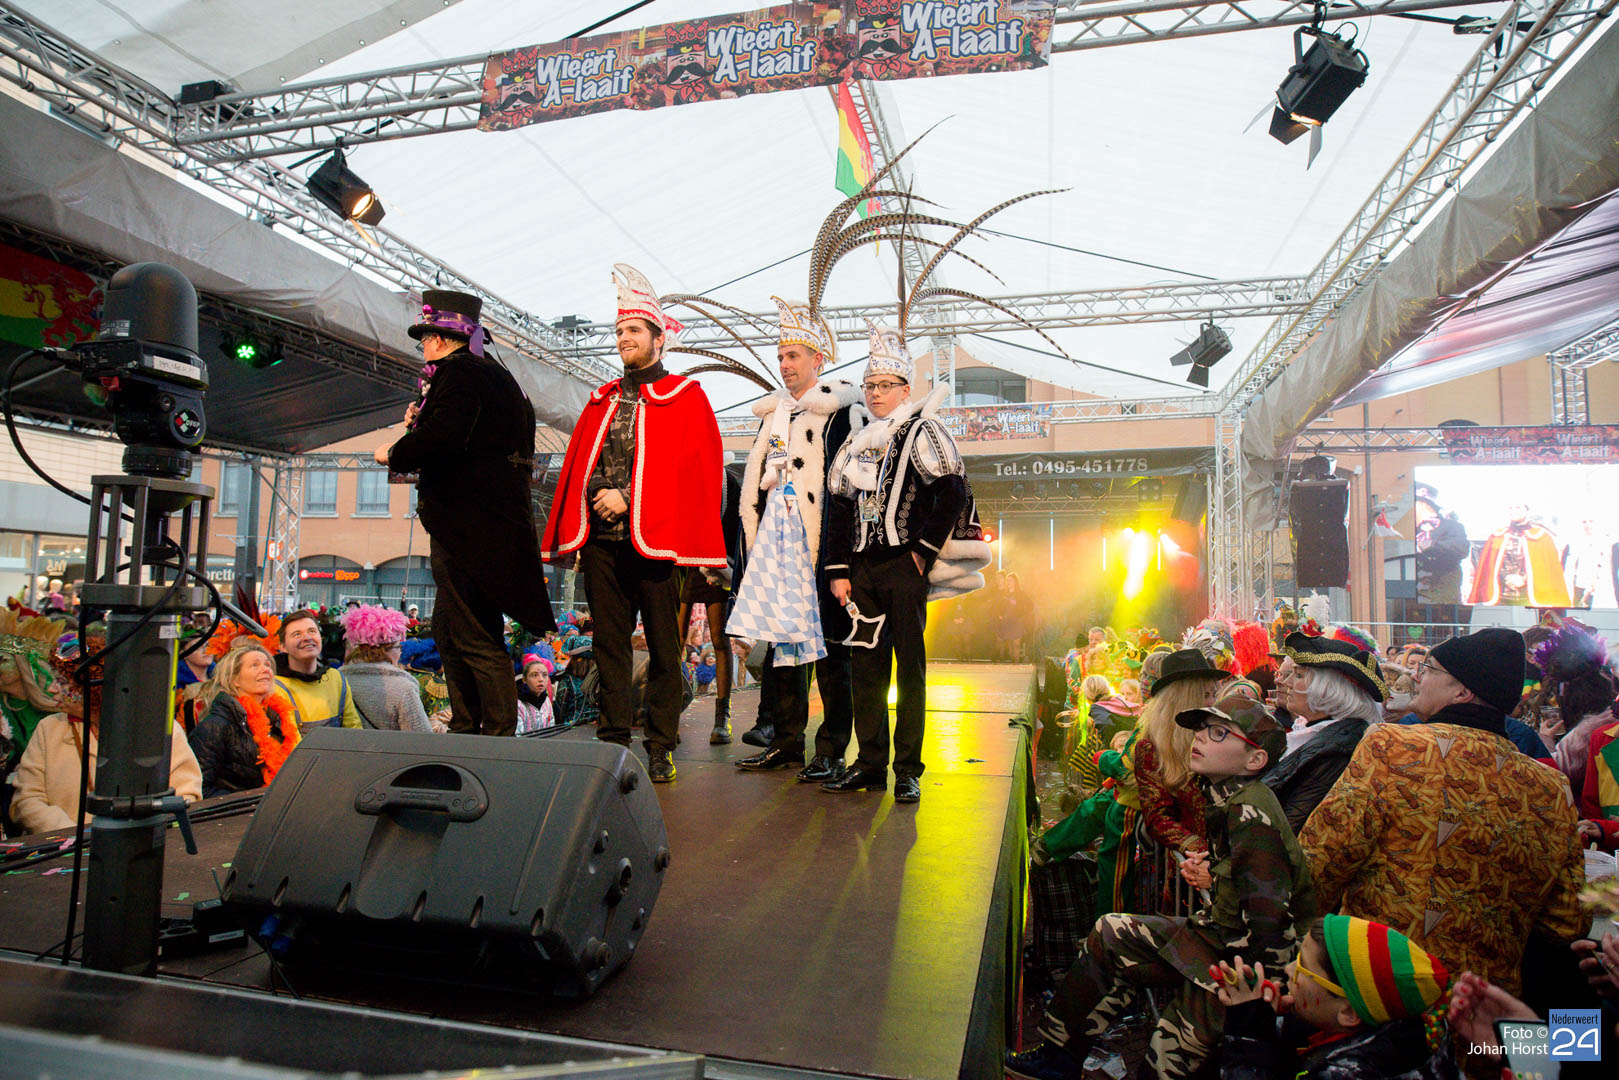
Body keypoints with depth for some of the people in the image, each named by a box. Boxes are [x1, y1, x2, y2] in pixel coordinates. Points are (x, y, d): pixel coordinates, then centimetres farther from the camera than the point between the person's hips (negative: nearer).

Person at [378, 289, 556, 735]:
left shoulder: (459, 372, -11)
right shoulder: (493, 375, 20)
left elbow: (441, 441, -27)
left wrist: (394, 454, -9)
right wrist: (420, 424, 13)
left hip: (469, 527, -11)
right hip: (490, 526, 11)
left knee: (477, 640, -7)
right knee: (449, 629, 19)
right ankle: (465, 731, 28)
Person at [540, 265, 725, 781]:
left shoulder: (686, 398, 4)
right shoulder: (602, 400, 20)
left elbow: (695, 470, -6)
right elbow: (576, 465, 17)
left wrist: (628, 497, -11)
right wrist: (572, 534, 4)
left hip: (654, 540, -5)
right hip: (600, 539, 5)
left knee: (663, 646, 0)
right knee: (609, 643, 8)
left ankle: (660, 748, 9)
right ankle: (614, 742, 16)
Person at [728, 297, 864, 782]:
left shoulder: (841, 410, -2)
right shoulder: (773, 412, 20)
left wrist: (841, 552, -14)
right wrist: (754, 539, 16)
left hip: (821, 543, -7)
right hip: (777, 541, 7)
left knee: (828, 645, -3)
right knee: (781, 640, 9)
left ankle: (831, 751, 5)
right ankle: (786, 742, 18)